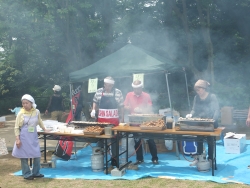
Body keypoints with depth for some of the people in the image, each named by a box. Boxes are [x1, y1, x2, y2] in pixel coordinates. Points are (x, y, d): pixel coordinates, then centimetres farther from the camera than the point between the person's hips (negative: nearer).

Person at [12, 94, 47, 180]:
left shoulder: (37, 112, -1)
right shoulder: (21, 113, -8)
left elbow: (40, 121, 19)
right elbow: (16, 127, -6)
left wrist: (45, 130, 24)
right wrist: (17, 139, -13)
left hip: (33, 137, 3)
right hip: (24, 137, -3)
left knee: (37, 155, 6)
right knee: (24, 156, 2)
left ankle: (35, 173, 23)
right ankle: (27, 174, 15)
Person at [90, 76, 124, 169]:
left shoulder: (118, 92, -2)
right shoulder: (99, 91, 2)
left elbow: (121, 107, 3)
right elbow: (95, 102, 17)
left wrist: (122, 119, 2)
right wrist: (93, 110, -1)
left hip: (114, 120, -1)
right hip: (101, 120, 1)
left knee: (114, 140, 5)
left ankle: (114, 158, 17)